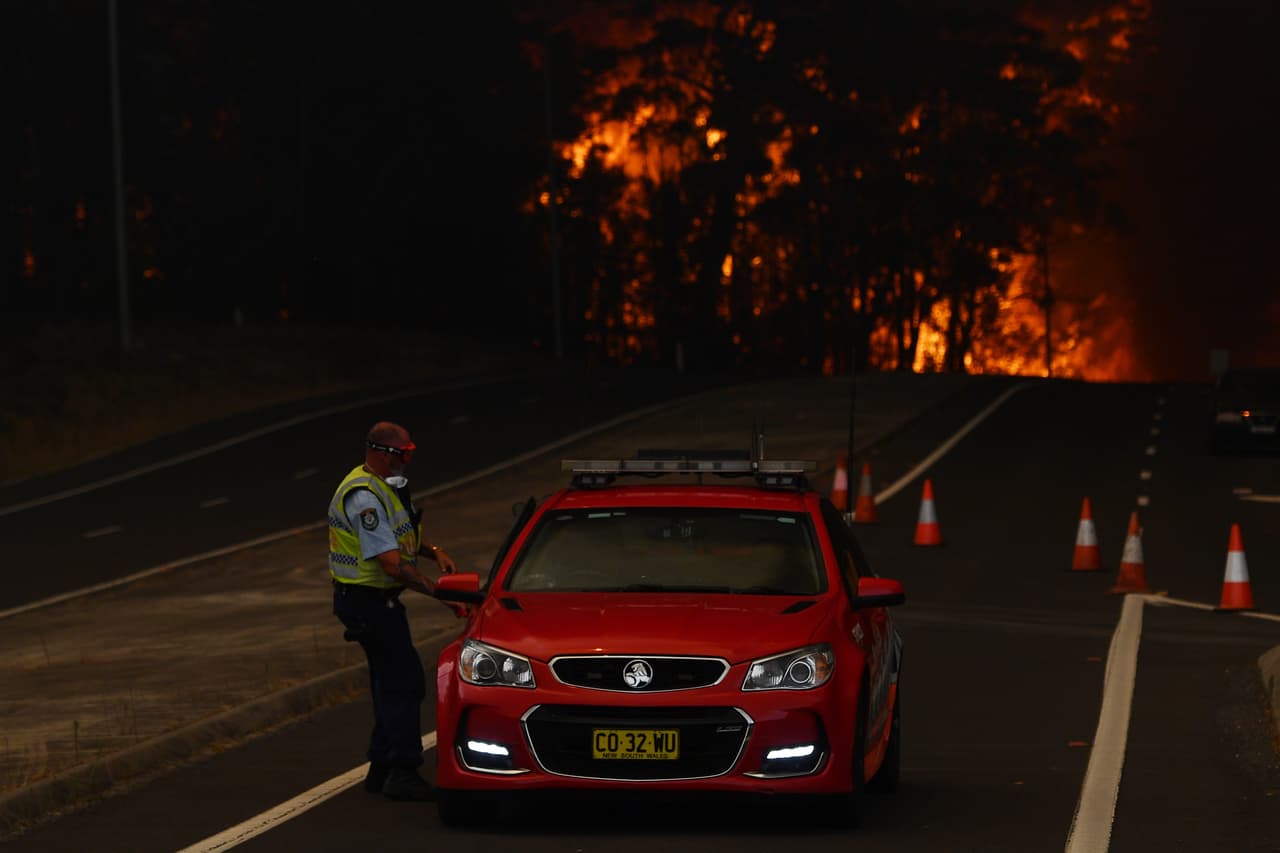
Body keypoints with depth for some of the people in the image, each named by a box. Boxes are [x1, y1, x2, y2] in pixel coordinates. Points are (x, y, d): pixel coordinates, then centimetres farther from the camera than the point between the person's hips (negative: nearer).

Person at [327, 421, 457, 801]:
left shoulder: (384, 486, 10)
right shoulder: (363, 496, -23)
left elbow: (400, 533, 26)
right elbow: (392, 564, -28)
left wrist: (434, 551, 7)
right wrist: (440, 592, -26)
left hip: (381, 599, 11)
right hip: (366, 601, -11)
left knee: (391, 683, 14)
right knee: (405, 681, -11)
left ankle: (382, 770, 21)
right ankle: (402, 773, -11)